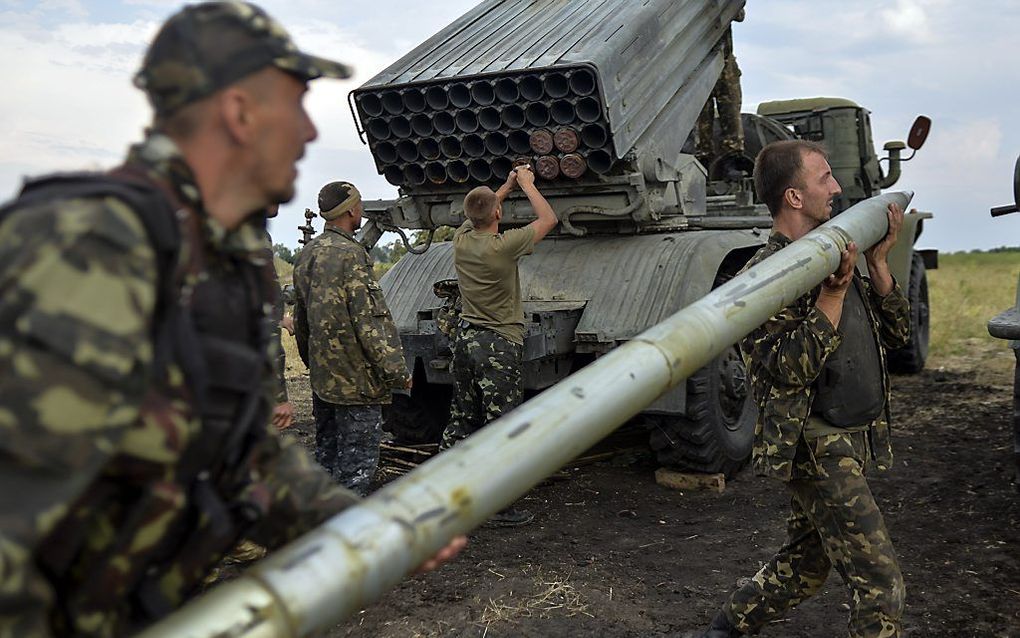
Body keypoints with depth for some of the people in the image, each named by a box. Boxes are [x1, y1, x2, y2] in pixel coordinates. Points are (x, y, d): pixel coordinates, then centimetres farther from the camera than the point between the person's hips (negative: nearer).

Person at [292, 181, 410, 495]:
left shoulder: (306, 254, 10)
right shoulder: (350, 255, -17)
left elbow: (299, 320, 18)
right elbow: (369, 321, -20)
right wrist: (396, 371, -15)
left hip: (321, 378, 9)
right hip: (356, 381, -9)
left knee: (326, 457, 18)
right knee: (356, 462, -2)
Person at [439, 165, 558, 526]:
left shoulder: (461, 240, 1)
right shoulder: (503, 247, -17)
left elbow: (477, 216, 26)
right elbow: (548, 219, -4)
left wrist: (508, 185, 29)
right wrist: (526, 184, 9)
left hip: (465, 338, 7)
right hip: (498, 344, -7)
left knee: (461, 420, 16)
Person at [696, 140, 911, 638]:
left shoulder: (834, 253, 11)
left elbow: (894, 335, 11)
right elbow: (789, 369, -23)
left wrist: (877, 264, 0)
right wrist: (833, 294, -24)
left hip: (853, 443, 9)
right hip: (815, 449, -9)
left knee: (802, 567, 20)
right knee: (880, 582, -6)